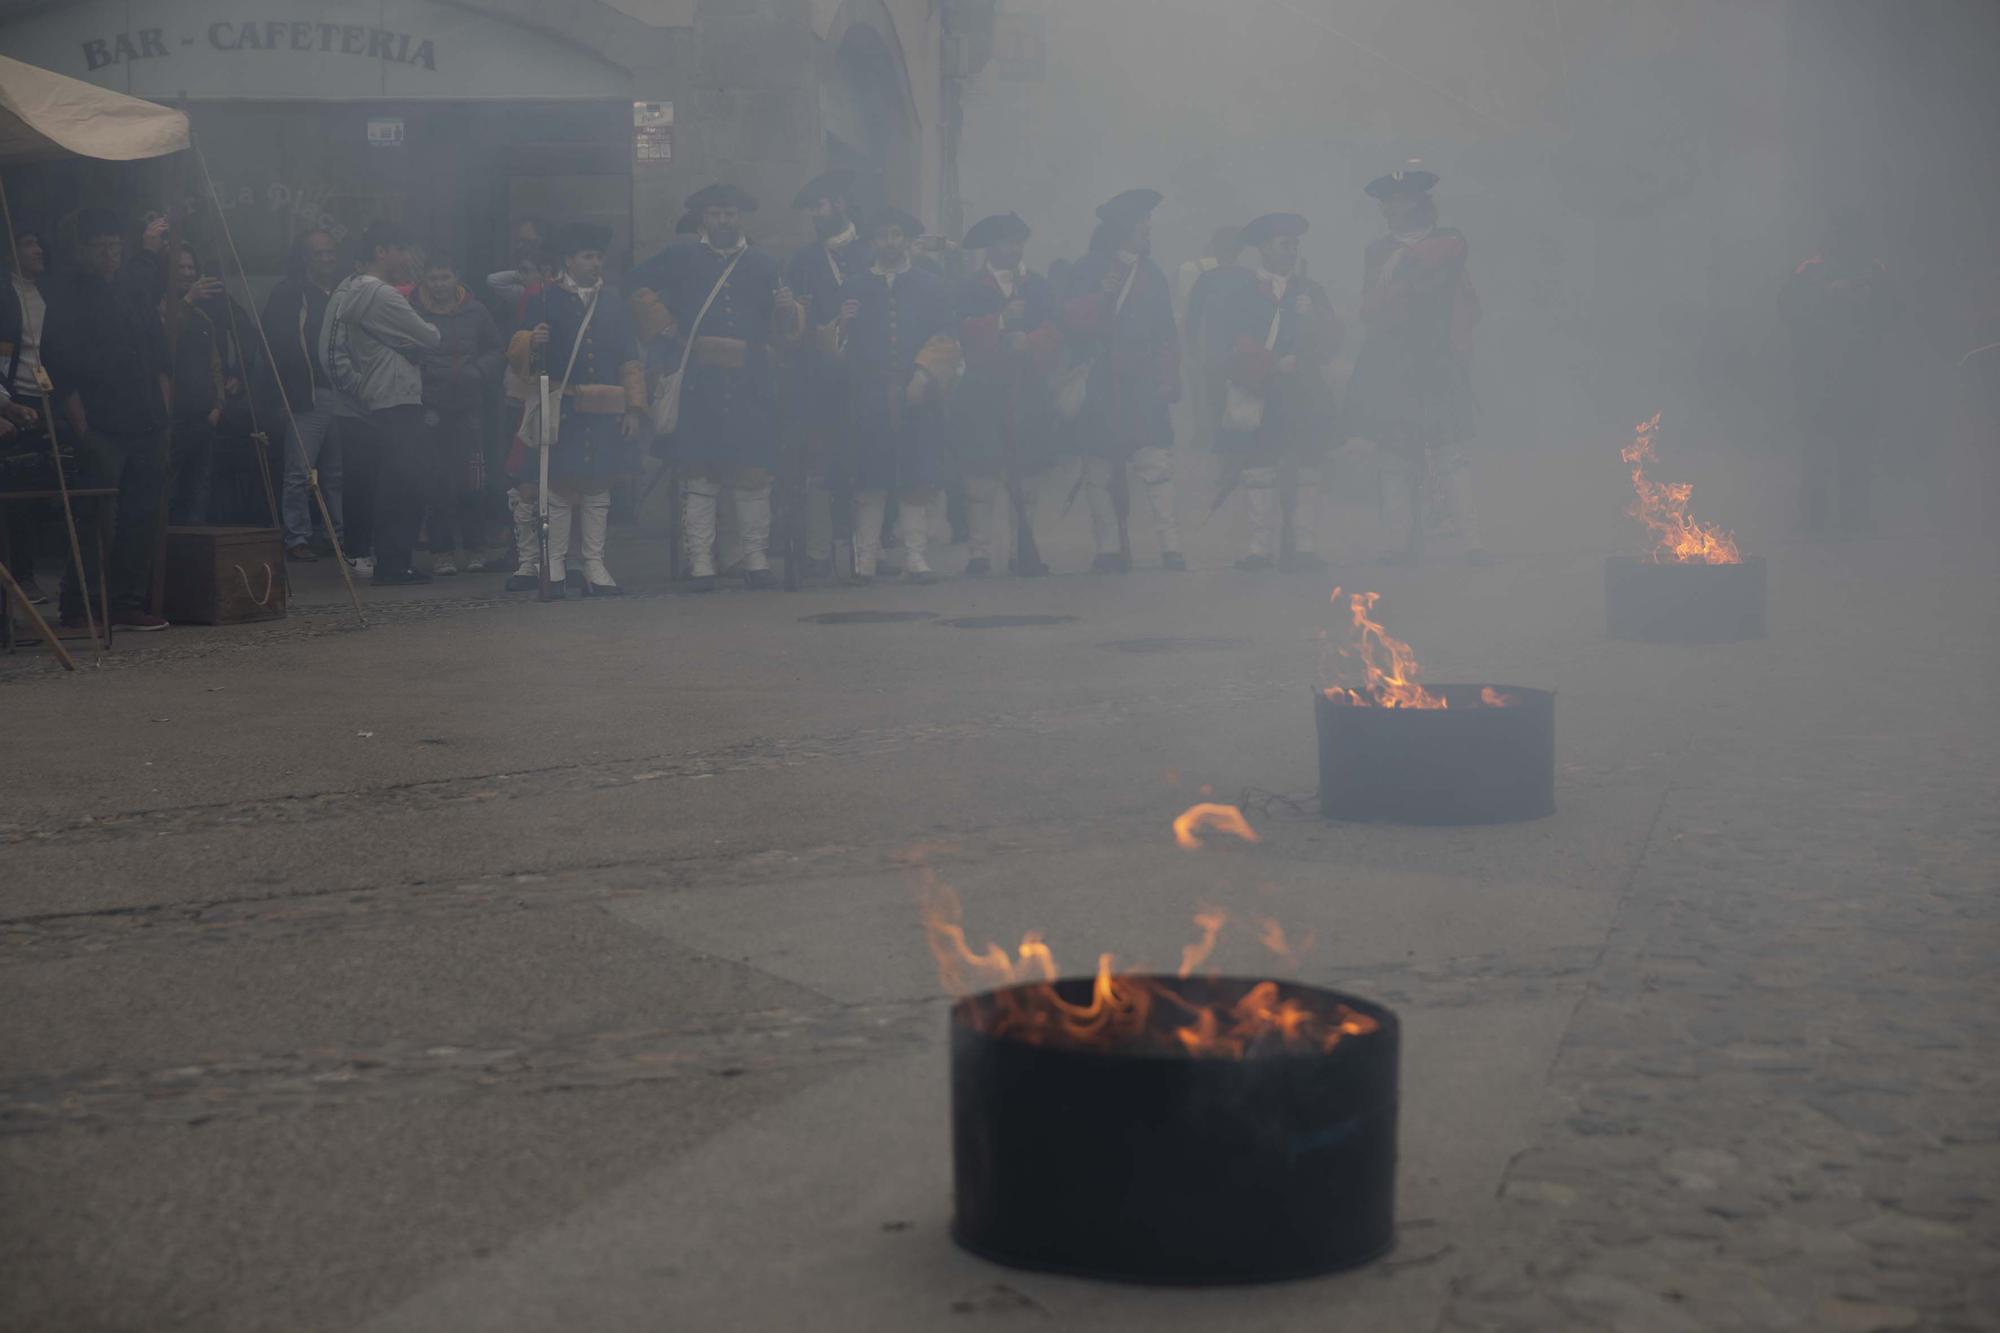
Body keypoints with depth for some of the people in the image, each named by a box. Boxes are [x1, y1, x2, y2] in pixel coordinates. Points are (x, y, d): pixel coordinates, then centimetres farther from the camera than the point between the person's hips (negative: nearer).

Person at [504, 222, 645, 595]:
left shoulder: (615, 305, 14)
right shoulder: (545, 301, 6)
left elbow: (631, 363, 13)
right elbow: (516, 352, 3)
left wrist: (634, 409, 2)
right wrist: (531, 341, -20)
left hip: (605, 412, 3)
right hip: (561, 409, -3)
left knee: (598, 487, 3)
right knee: (559, 486, -4)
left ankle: (595, 567, 8)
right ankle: (555, 569, 2)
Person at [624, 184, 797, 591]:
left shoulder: (762, 264, 16)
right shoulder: (680, 257, 9)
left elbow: (780, 329, 16)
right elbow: (636, 284, 17)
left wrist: (786, 310, -6)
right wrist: (663, 324, 7)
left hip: (750, 383, 2)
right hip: (698, 383, -2)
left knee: (753, 471, 0)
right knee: (701, 473, -1)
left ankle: (755, 558, 10)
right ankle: (701, 563, 3)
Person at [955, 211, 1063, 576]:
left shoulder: (1039, 287, 17)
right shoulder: (970, 289, 8)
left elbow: (1053, 333, 6)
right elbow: (966, 334, -5)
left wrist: (1028, 342, -12)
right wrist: (1000, 322, -18)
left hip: (1029, 392, 3)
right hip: (984, 392, -3)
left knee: (1028, 474, 0)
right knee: (983, 474, -8)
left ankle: (1026, 549, 4)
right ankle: (981, 552, -8)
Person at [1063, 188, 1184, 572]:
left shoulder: (1152, 276, 17)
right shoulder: (1088, 271, 8)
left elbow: (1167, 335, 14)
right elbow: (1072, 320, 0)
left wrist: (1167, 379, 3)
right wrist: (1100, 295, -14)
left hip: (1142, 386, 1)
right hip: (1099, 388, -1)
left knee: (1156, 461, -11)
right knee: (1099, 471, -2)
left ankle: (1170, 546, -15)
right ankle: (1110, 548, 2)